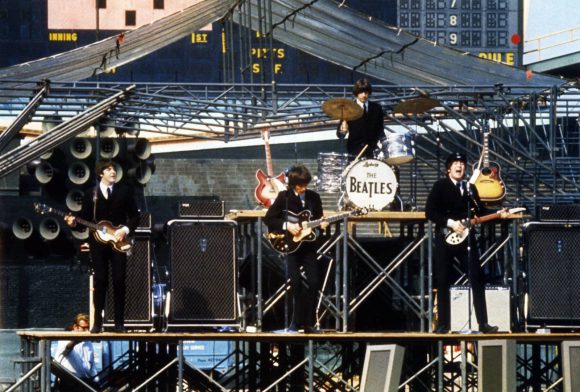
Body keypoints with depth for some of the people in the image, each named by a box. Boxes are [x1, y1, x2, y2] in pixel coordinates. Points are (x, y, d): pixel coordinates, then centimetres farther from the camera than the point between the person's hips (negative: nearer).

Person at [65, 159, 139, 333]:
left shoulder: (125, 191, 5)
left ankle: (119, 322, 3)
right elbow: (85, 218, 5)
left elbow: (135, 216, 5)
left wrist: (126, 230, -10)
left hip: (118, 242, 0)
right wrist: (75, 222, -15)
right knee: (100, 281, -1)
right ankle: (97, 322, 2)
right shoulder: (91, 194, 6)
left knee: (119, 280, -3)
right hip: (98, 242, 0)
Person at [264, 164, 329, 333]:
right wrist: (287, 226, -17)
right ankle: (297, 322, 1)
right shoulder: (284, 197, -5)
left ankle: (307, 323, 4)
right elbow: (268, 219, -6)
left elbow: (318, 218, 12)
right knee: (296, 283, -10)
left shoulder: (314, 197, 5)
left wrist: (322, 224, -10)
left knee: (314, 282, -6)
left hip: (308, 245, 3)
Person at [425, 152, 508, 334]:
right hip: (445, 238, -3)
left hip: (465, 238, 3)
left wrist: (498, 214, -1)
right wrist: (450, 223, -15)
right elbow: (429, 212, -7)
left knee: (477, 278, -4)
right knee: (443, 282, -1)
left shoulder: (470, 188, 13)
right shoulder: (440, 186, -1)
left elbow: (480, 211, 15)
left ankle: (483, 323, -3)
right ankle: (443, 324, 5)